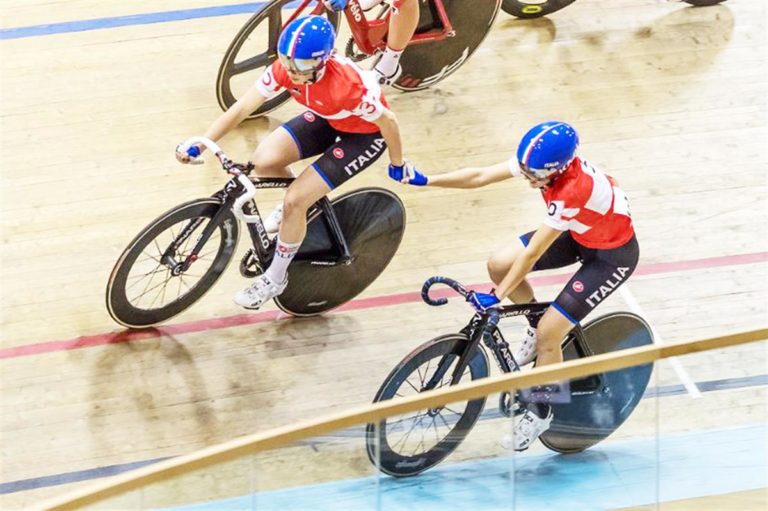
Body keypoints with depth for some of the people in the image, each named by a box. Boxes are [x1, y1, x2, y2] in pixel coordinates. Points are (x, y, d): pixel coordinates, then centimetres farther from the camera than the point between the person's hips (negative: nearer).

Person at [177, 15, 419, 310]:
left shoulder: (346, 86, -41)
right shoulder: (285, 68, -25)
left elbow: (387, 121, -25)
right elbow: (241, 108, -23)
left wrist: (398, 165, -8)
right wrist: (199, 144, -33)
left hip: (364, 134, -6)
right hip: (327, 120, 6)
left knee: (295, 201, -15)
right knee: (263, 162, -13)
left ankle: (275, 278, 9)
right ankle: (304, 202, 22)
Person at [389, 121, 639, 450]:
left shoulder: (573, 191, -39)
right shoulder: (539, 162, -19)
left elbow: (532, 253, -33)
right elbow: (480, 177, -12)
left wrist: (497, 297, -27)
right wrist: (423, 181, -14)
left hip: (613, 254, -8)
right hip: (579, 234, 8)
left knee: (548, 334, -11)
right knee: (499, 265, -4)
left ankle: (541, 411, 12)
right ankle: (536, 326, 19)